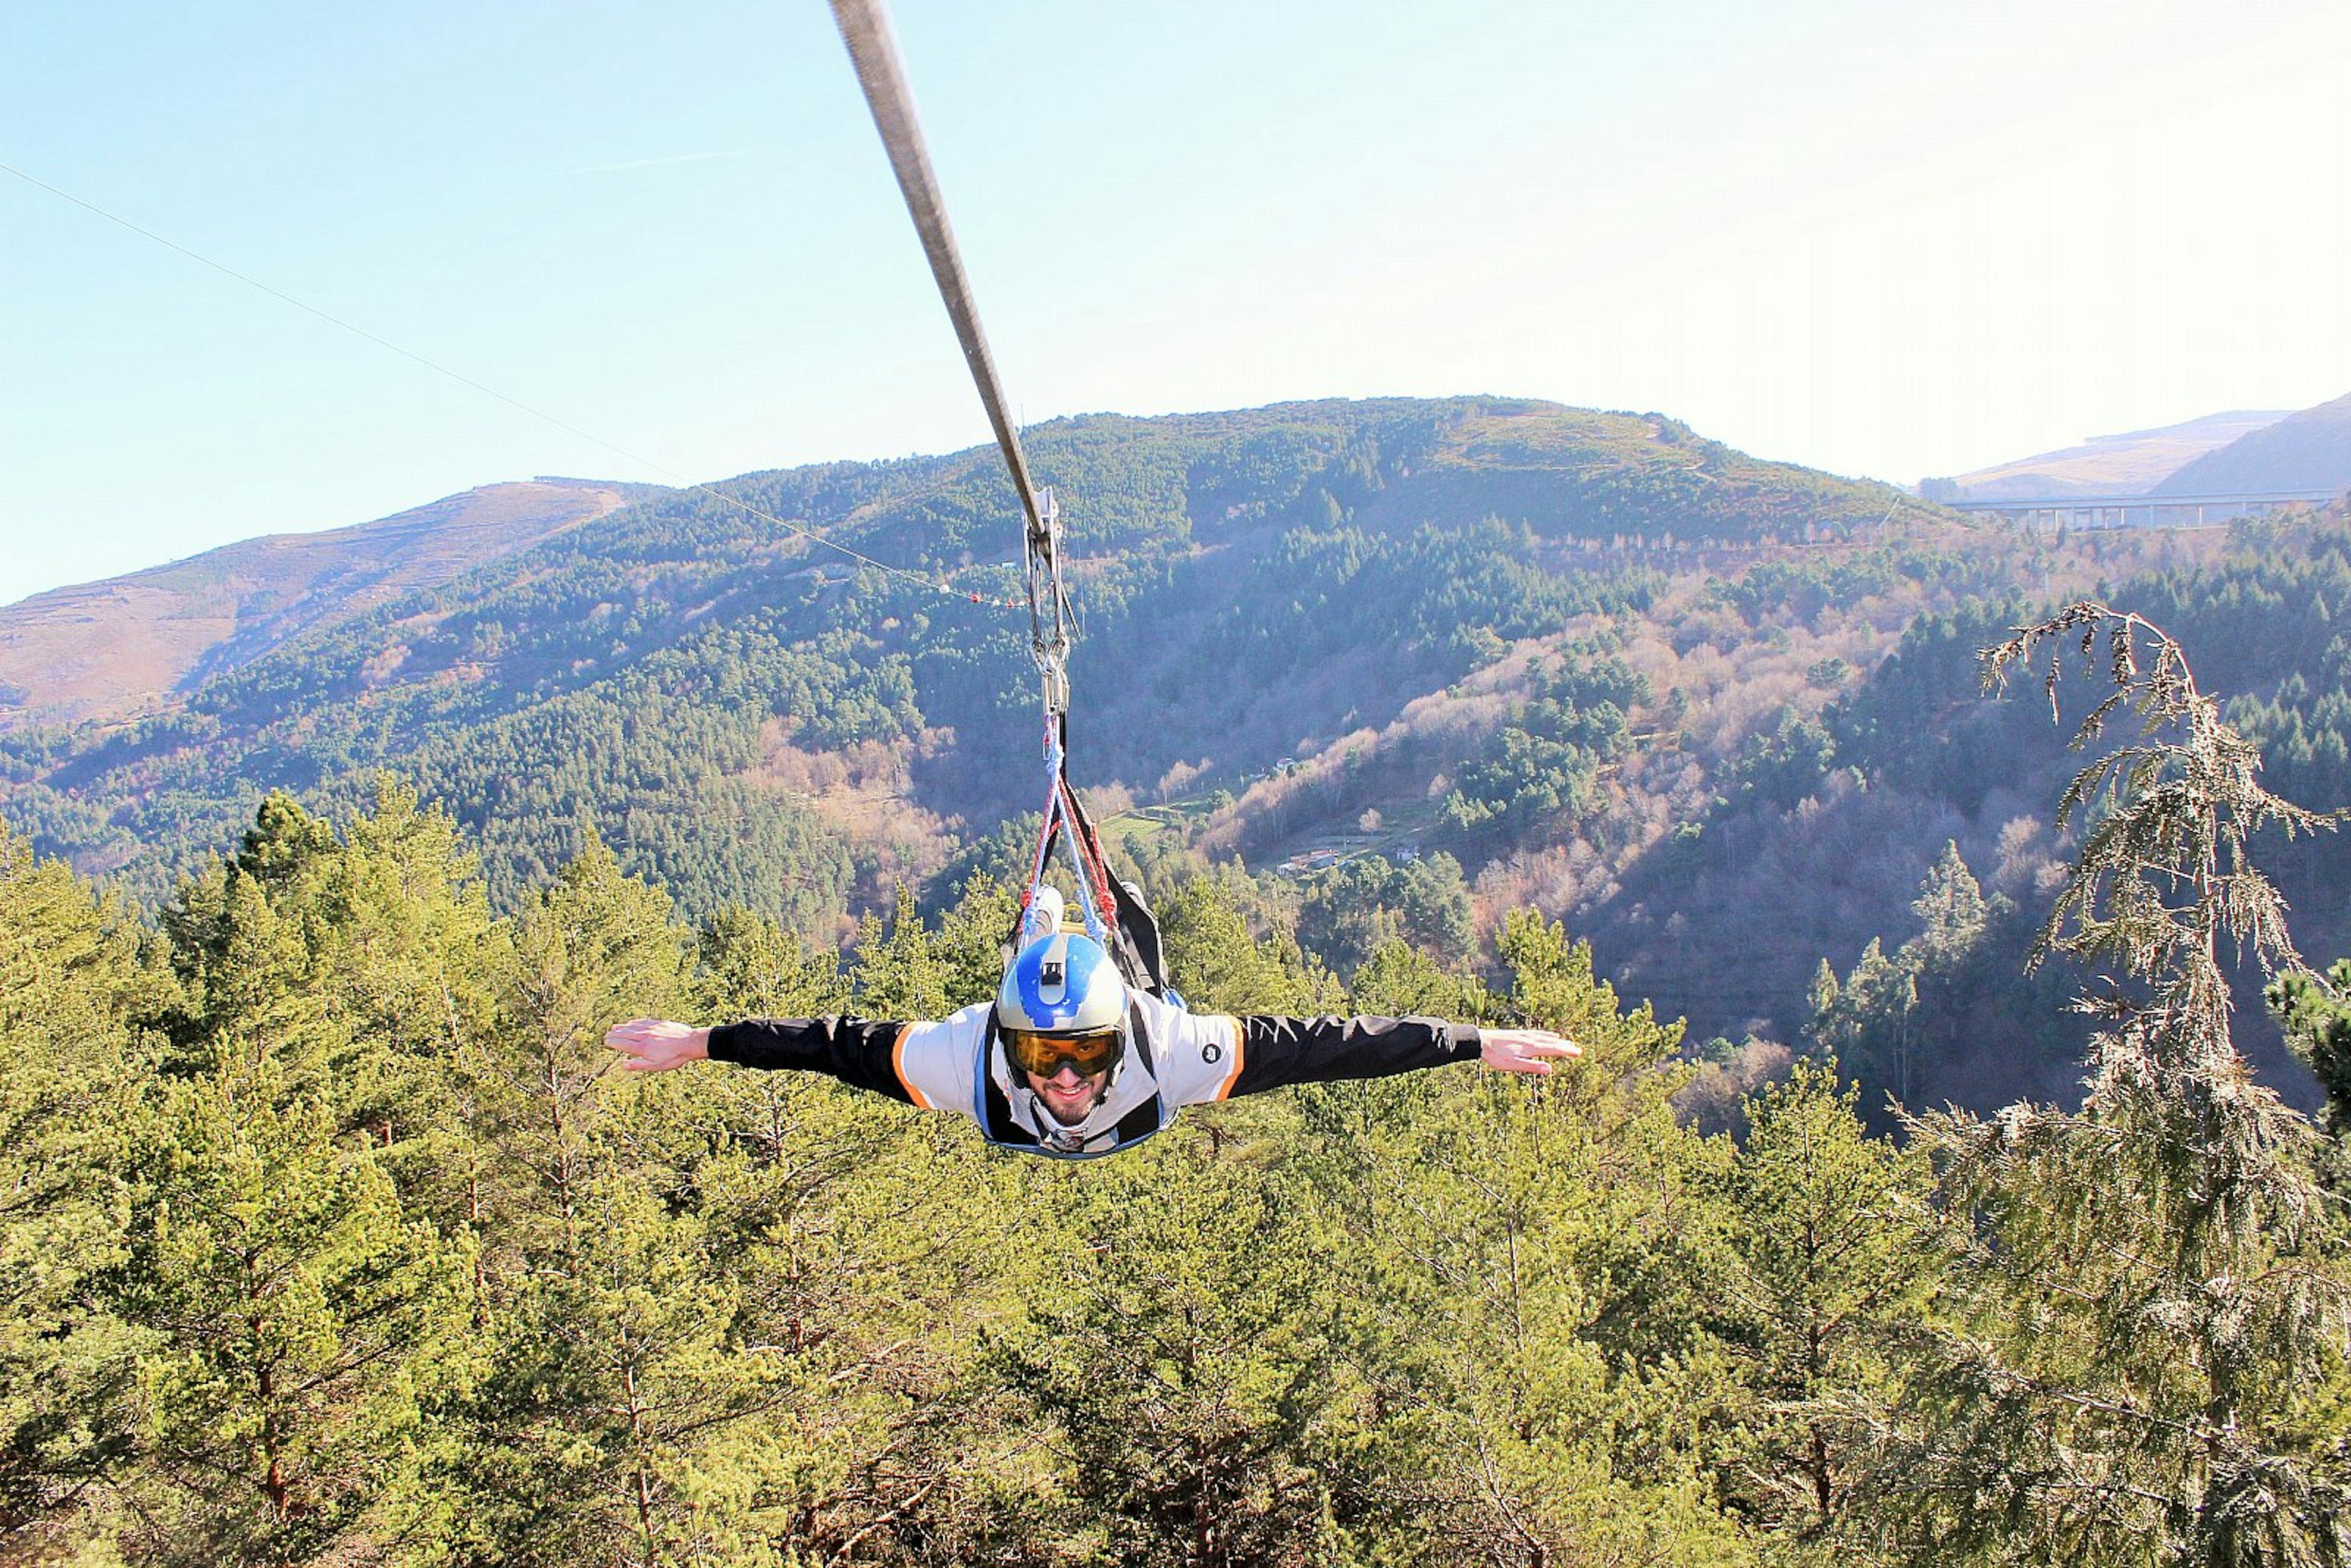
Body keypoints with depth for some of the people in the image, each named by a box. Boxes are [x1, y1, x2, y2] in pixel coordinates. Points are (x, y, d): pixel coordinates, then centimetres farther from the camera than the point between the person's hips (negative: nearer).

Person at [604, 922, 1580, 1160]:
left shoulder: (1170, 1050, -51)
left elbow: (1314, 1044, -47)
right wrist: (701, 1043, -31)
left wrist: (1477, 1045, -44)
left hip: (1149, 1142, 0)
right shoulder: (968, 1057, -48)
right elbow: (842, 1043, -36)